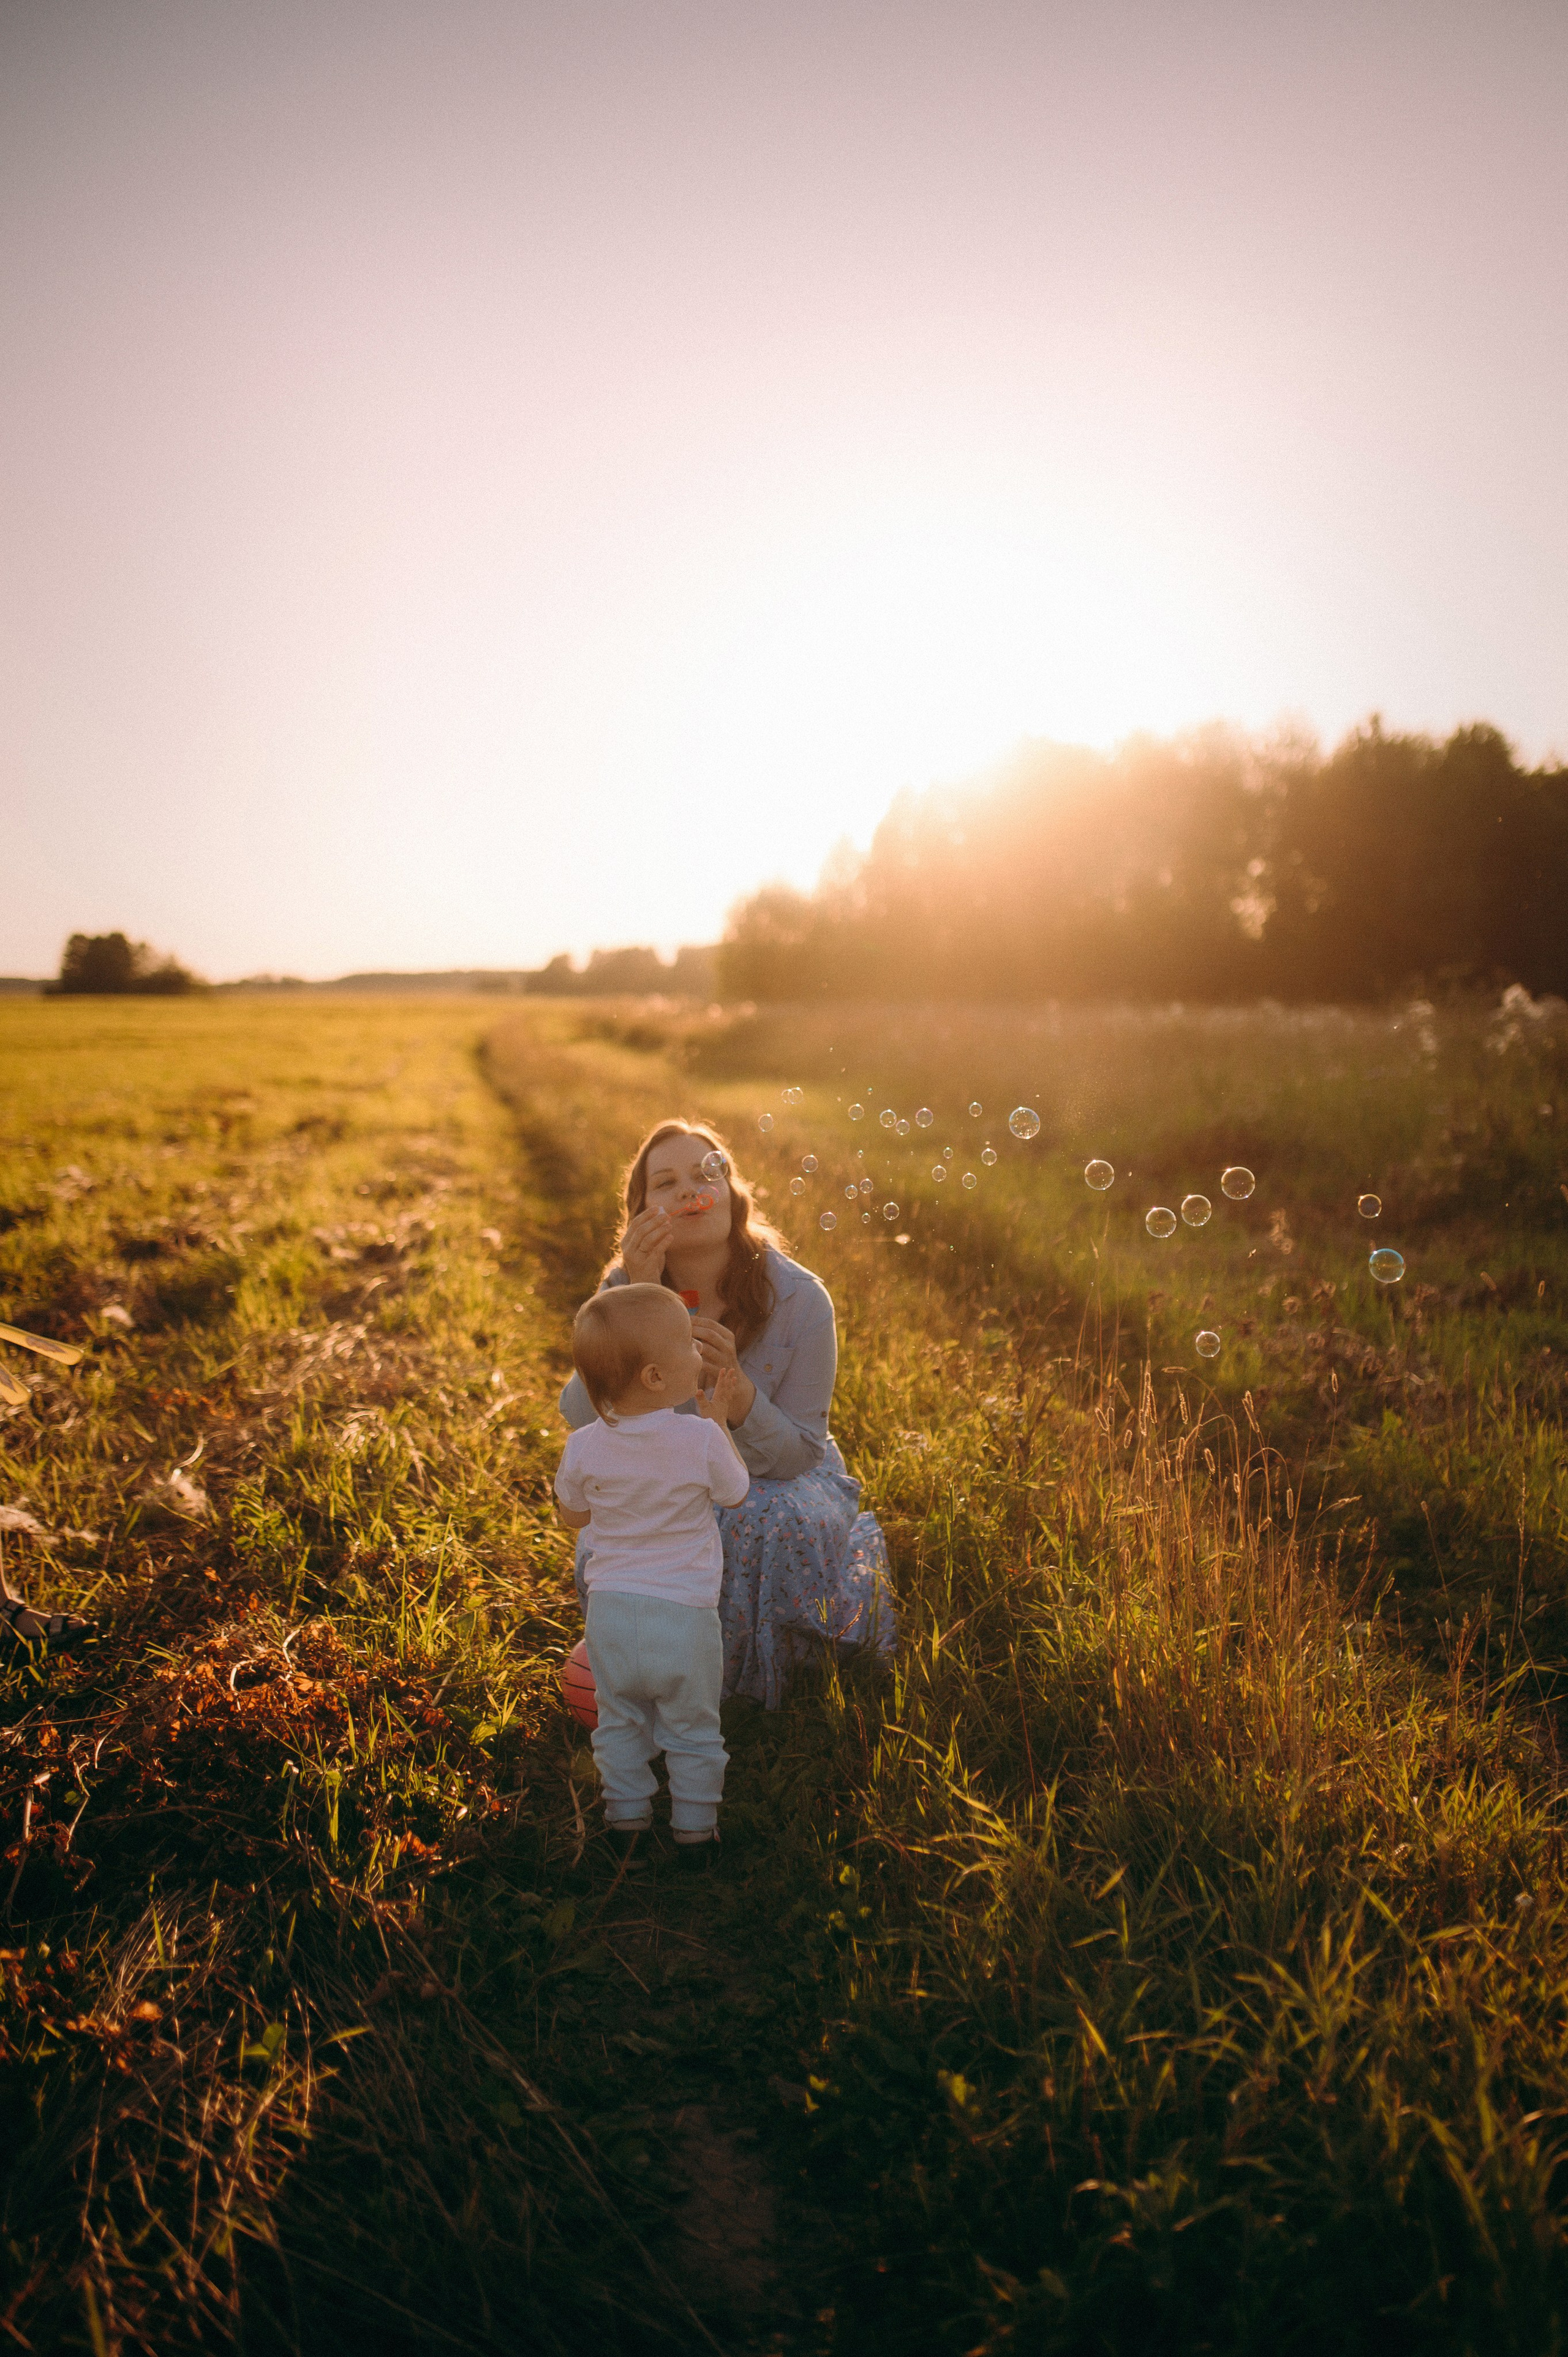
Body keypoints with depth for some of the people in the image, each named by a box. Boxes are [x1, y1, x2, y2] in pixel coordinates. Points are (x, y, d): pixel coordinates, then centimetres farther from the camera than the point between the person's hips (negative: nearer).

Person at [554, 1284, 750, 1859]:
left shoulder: (585, 1447, -8)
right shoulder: (701, 1439, -19)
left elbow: (573, 1516, 9)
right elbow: (734, 1491, 1)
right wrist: (719, 1418, 8)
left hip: (610, 1610, 3)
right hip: (684, 1616, -3)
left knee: (620, 1721, 23)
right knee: (693, 1729, 16)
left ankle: (626, 1814, 34)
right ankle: (694, 1825, 28)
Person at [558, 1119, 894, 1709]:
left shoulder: (799, 1299, -21)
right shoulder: (624, 1287, -13)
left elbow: (796, 1454, -18)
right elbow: (585, 1421, -26)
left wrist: (734, 1384, -38)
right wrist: (636, 1299, -35)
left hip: (775, 1480, -1)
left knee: (768, 1525, -35)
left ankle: (746, 1684, -4)